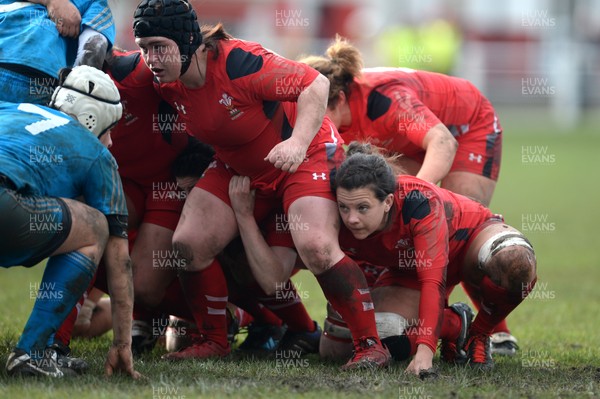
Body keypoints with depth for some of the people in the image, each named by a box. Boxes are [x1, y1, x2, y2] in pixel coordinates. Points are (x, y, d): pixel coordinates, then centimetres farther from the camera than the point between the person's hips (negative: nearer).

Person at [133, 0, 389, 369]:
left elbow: (316, 84, -30)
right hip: (238, 168, 7)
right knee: (188, 243, -6)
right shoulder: (167, 82, -11)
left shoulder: (239, 62, -32)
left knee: (316, 246, -26)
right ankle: (215, 341, 12)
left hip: (307, 153, -7)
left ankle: (370, 345, -15)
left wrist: (298, 142, -41)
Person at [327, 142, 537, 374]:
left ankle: (478, 336, -10)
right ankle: (455, 325, 9)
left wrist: (425, 352, -54)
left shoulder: (418, 201, -40)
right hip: (407, 270, 4)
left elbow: (433, 280, -47)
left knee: (515, 261, -39)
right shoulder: (340, 226, -27)